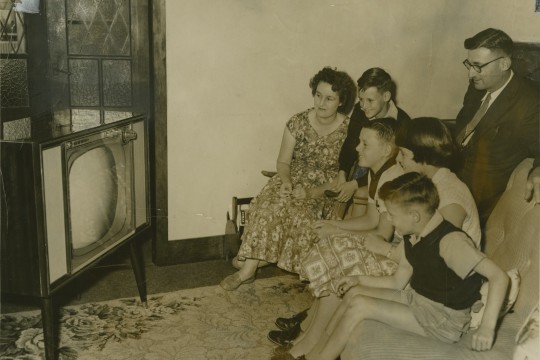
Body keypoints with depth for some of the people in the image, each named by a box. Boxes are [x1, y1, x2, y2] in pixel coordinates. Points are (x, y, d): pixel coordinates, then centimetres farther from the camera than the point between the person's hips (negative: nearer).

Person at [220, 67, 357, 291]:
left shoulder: (348, 130, -9)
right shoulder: (298, 123, -2)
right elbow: (283, 161, 2)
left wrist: (314, 192, -20)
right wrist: (287, 181, -19)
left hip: (327, 190, -2)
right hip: (294, 181, 2)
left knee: (299, 211, -31)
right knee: (268, 206, -26)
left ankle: (250, 268, -19)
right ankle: (248, 269, -22)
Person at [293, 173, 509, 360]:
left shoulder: (449, 241, -26)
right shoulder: (412, 239, 1)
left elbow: (499, 277, -30)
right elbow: (398, 282, 12)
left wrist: (487, 327, -35)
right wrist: (360, 280, 7)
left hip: (444, 319, -9)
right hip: (417, 300, 9)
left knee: (360, 305, -17)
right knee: (354, 293, 3)